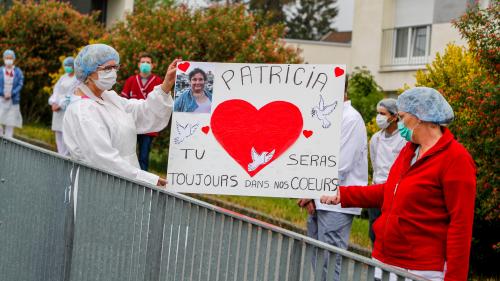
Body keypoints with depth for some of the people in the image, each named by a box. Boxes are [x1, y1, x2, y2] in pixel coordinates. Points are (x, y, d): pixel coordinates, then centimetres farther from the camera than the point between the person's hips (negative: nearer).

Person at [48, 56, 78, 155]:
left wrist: (60, 105, -14)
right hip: (58, 110, 8)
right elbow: (56, 91, 11)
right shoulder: (63, 78, 18)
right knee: (59, 135, 6)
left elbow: (71, 95, -12)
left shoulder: (77, 79, -5)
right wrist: (53, 103, -5)